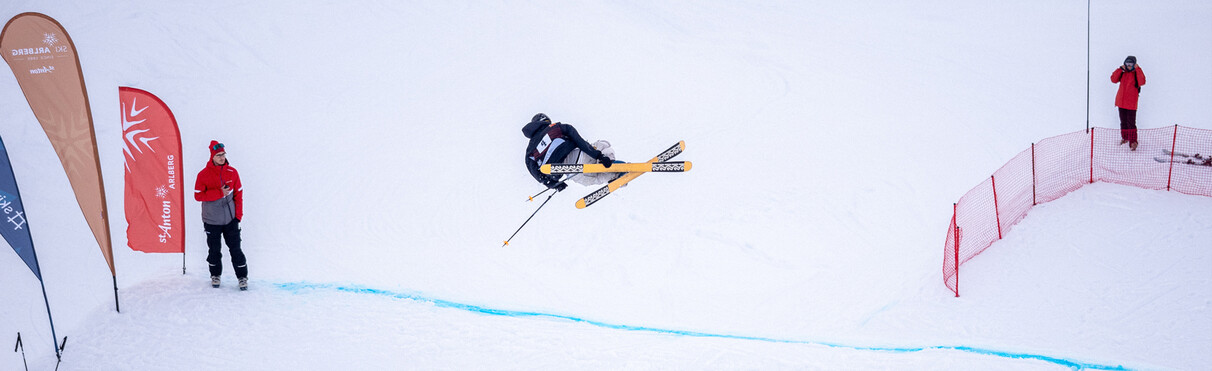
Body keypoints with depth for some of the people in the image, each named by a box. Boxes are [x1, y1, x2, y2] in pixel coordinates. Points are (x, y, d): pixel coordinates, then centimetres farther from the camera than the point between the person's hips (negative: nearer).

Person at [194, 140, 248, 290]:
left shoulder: (232, 172, 0)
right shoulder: (203, 174, -7)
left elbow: (238, 194, 5)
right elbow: (198, 195, -11)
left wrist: (238, 215, -1)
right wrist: (220, 193, -20)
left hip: (230, 220, 1)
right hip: (212, 220, -1)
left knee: (235, 248, 1)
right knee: (214, 250, 10)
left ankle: (242, 277, 10)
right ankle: (215, 275, 28)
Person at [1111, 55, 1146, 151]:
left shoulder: (1137, 73, -5)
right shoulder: (1122, 73, 7)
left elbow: (1141, 82, -24)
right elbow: (1114, 79, -6)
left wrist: (1137, 69, -24)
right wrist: (1120, 69, -12)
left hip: (1131, 102, -5)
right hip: (1121, 101, 5)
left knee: (1131, 122, -9)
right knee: (1123, 121, 16)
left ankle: (1133, 142, -7)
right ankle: (1125, 137, 31)